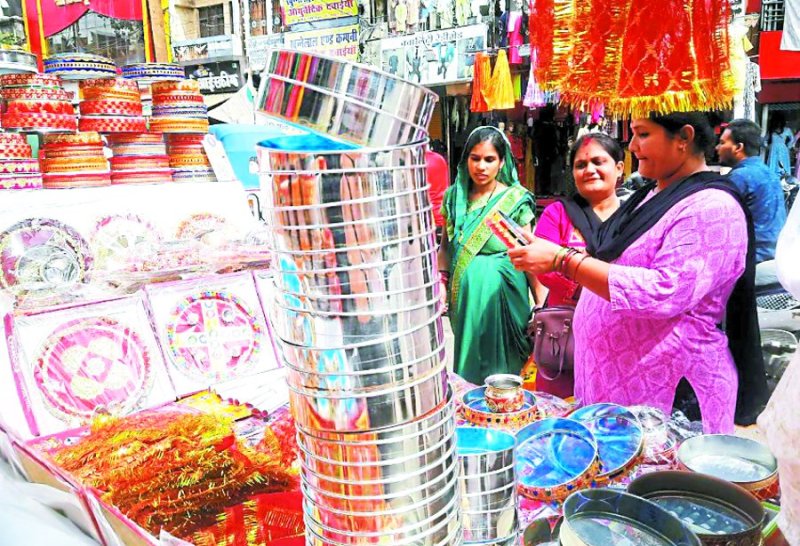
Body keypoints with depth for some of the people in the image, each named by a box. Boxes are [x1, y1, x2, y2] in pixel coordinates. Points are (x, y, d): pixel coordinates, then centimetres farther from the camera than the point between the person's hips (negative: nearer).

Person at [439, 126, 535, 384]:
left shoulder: (516, 199, -4)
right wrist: (442, 283, 0)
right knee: (468, 354, 13)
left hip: (501, 288, -3)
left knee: (499, 358, 5)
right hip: (464, 290, 3)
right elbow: (445, 246, 12)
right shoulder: (455, 196, 6)